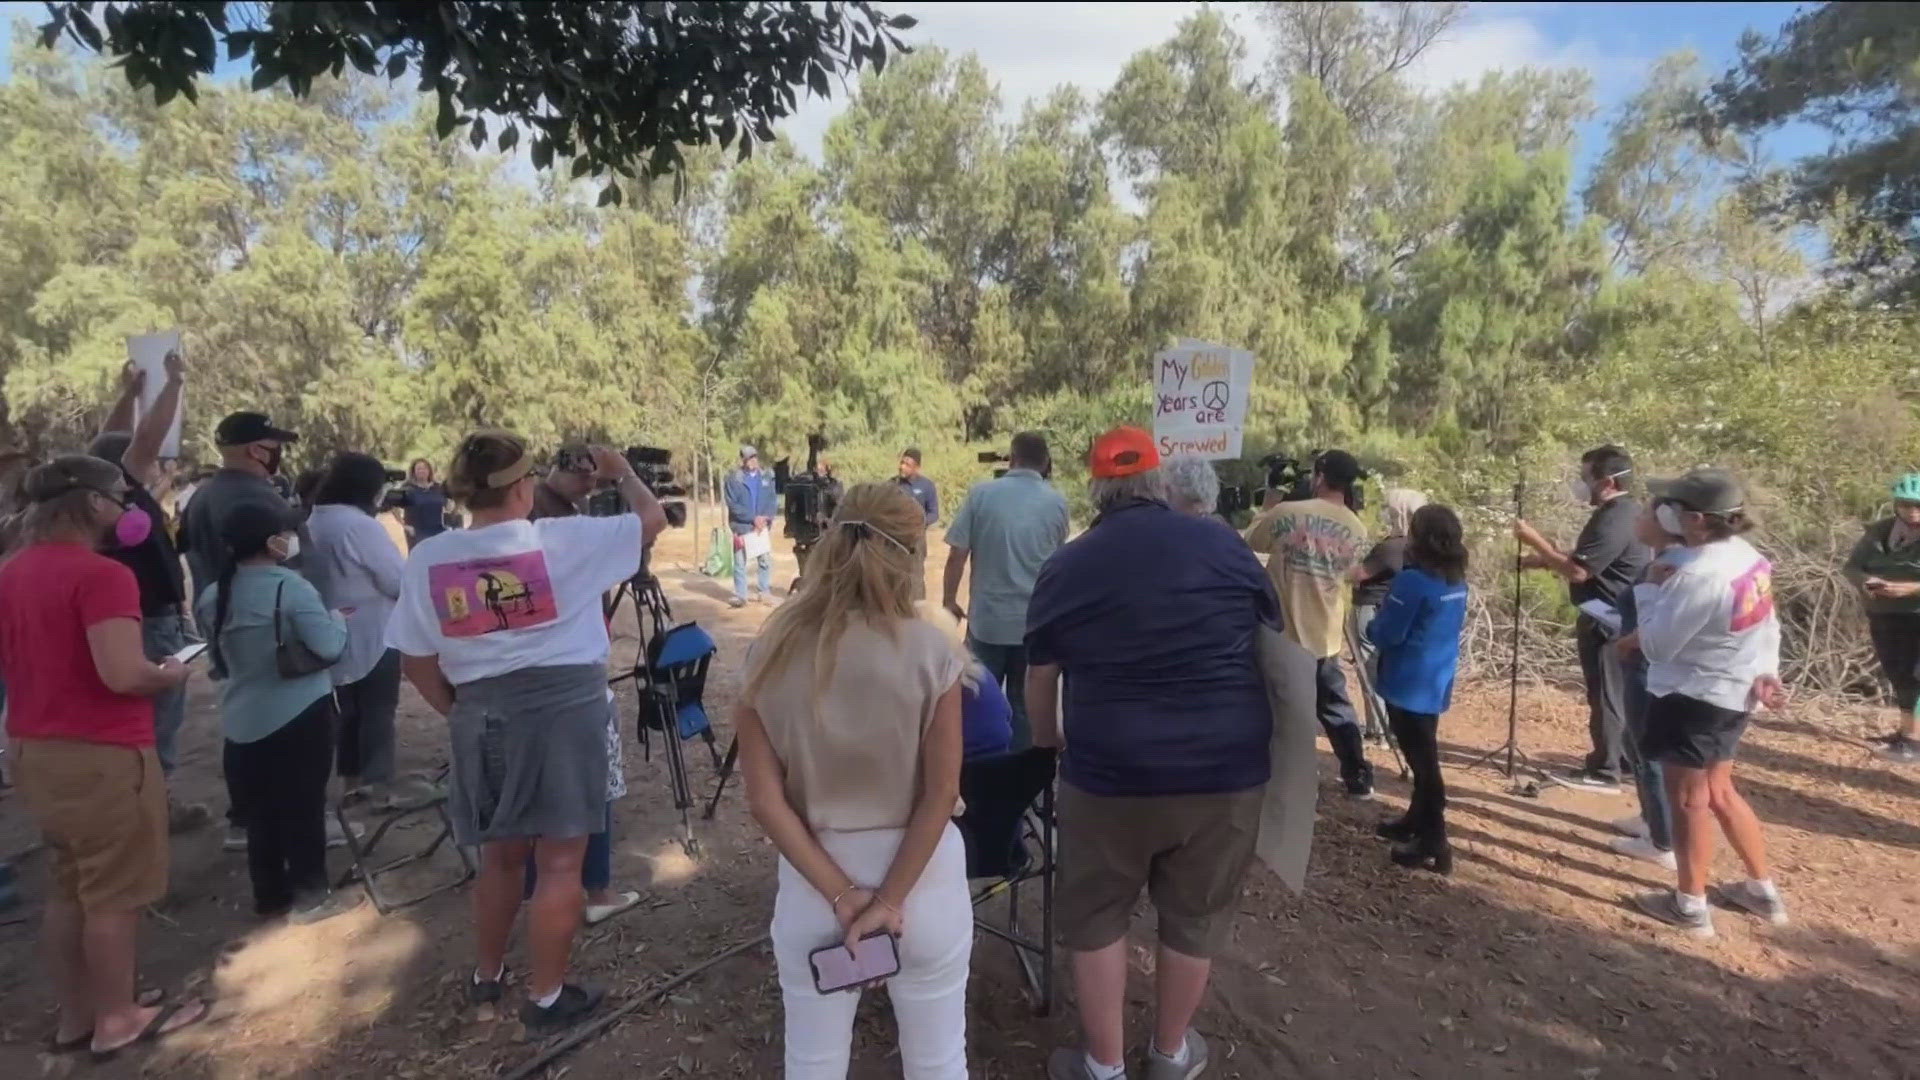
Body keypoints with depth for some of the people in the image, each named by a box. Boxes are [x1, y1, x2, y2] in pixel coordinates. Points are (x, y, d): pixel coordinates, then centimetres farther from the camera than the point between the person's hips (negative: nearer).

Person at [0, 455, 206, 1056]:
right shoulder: (100, 575, -22)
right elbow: (123, 675, -28)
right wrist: (171, 674, -9)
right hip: (101, 754, -8)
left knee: (68, 887, 20)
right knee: (114, 893, 7)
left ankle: (74, 1017, 32)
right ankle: (116, 1020, 21)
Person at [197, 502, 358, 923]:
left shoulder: (211, 597, 4)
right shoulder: (290, 587, -17)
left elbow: (217, 663, 17)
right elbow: (329, 648, -20)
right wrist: (337, 618, -2)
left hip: (243, 721, 6)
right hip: (300, 714, -6)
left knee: (260, 810, 15)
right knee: (303, 805, 5)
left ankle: (270, 897, 25)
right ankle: (309, 894, 13)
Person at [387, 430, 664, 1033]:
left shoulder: (428, 559, -1)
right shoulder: (562, 541, -11)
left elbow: (415, 660, 3)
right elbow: (652, 519, 0)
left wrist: (458, 712, 17)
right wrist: (621, 473, 16)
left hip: (481, 717, 5)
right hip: (563, 710, -4)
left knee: (500, 852, 23)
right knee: (559, 860, 7)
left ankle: (486, 977, 39)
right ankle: (547, 997, 19)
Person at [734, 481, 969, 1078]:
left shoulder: (772, 652, -10)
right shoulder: (931, 651, -16)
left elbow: (765, 800, -10)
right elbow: (941, 794, -15)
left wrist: (841, 896, -7)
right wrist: (891, 899, -8)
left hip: (812, 879, 2)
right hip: (922, 878, -1)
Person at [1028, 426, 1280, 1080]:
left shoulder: (1065, 566, -1)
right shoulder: (1223, 546, 1)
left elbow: (1039, 684, 7)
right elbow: (1276, 637, 15)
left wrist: (1050, 748, 26)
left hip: (1110, 770, -1)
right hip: (1226, 768, 2)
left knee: (1097, 919, 18)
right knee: (1195, 919, 21)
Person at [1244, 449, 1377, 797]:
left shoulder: (1286, 513, -11)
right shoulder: (1357, 531, 3)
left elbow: (1250, 541, 7)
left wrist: (1268, 507, 19)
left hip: (1282, 634, -4)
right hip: (1325, 637, 4)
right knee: (1336, 707, 19)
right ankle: (1359, 778, 29)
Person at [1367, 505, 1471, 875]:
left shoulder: (1413, 580, -20)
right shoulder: (1457, 582, 7)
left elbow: (1386, 635, -16)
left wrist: (1371, 625, 5)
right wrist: (1390, 611, 22)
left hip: (1410, 684, -9)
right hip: (1436, 681, 9)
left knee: (1421, 759, -4)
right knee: (1423, 755, 19)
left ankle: (1434, 846, 1)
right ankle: (1418, 821, 32)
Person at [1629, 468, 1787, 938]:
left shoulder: (1698, 575, -28)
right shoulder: (1750, 558, 2)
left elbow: (1656, 645, -20)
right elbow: (1767, 624, 11)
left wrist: (1658, 590, -10)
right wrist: (1765, 670, 10)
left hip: (1693, 700, -9)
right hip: (1733, 696, 9)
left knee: (1688, 800, 6)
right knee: (1718, 792, 23)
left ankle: (1690, 905, 20)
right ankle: (1763, 891, 35)